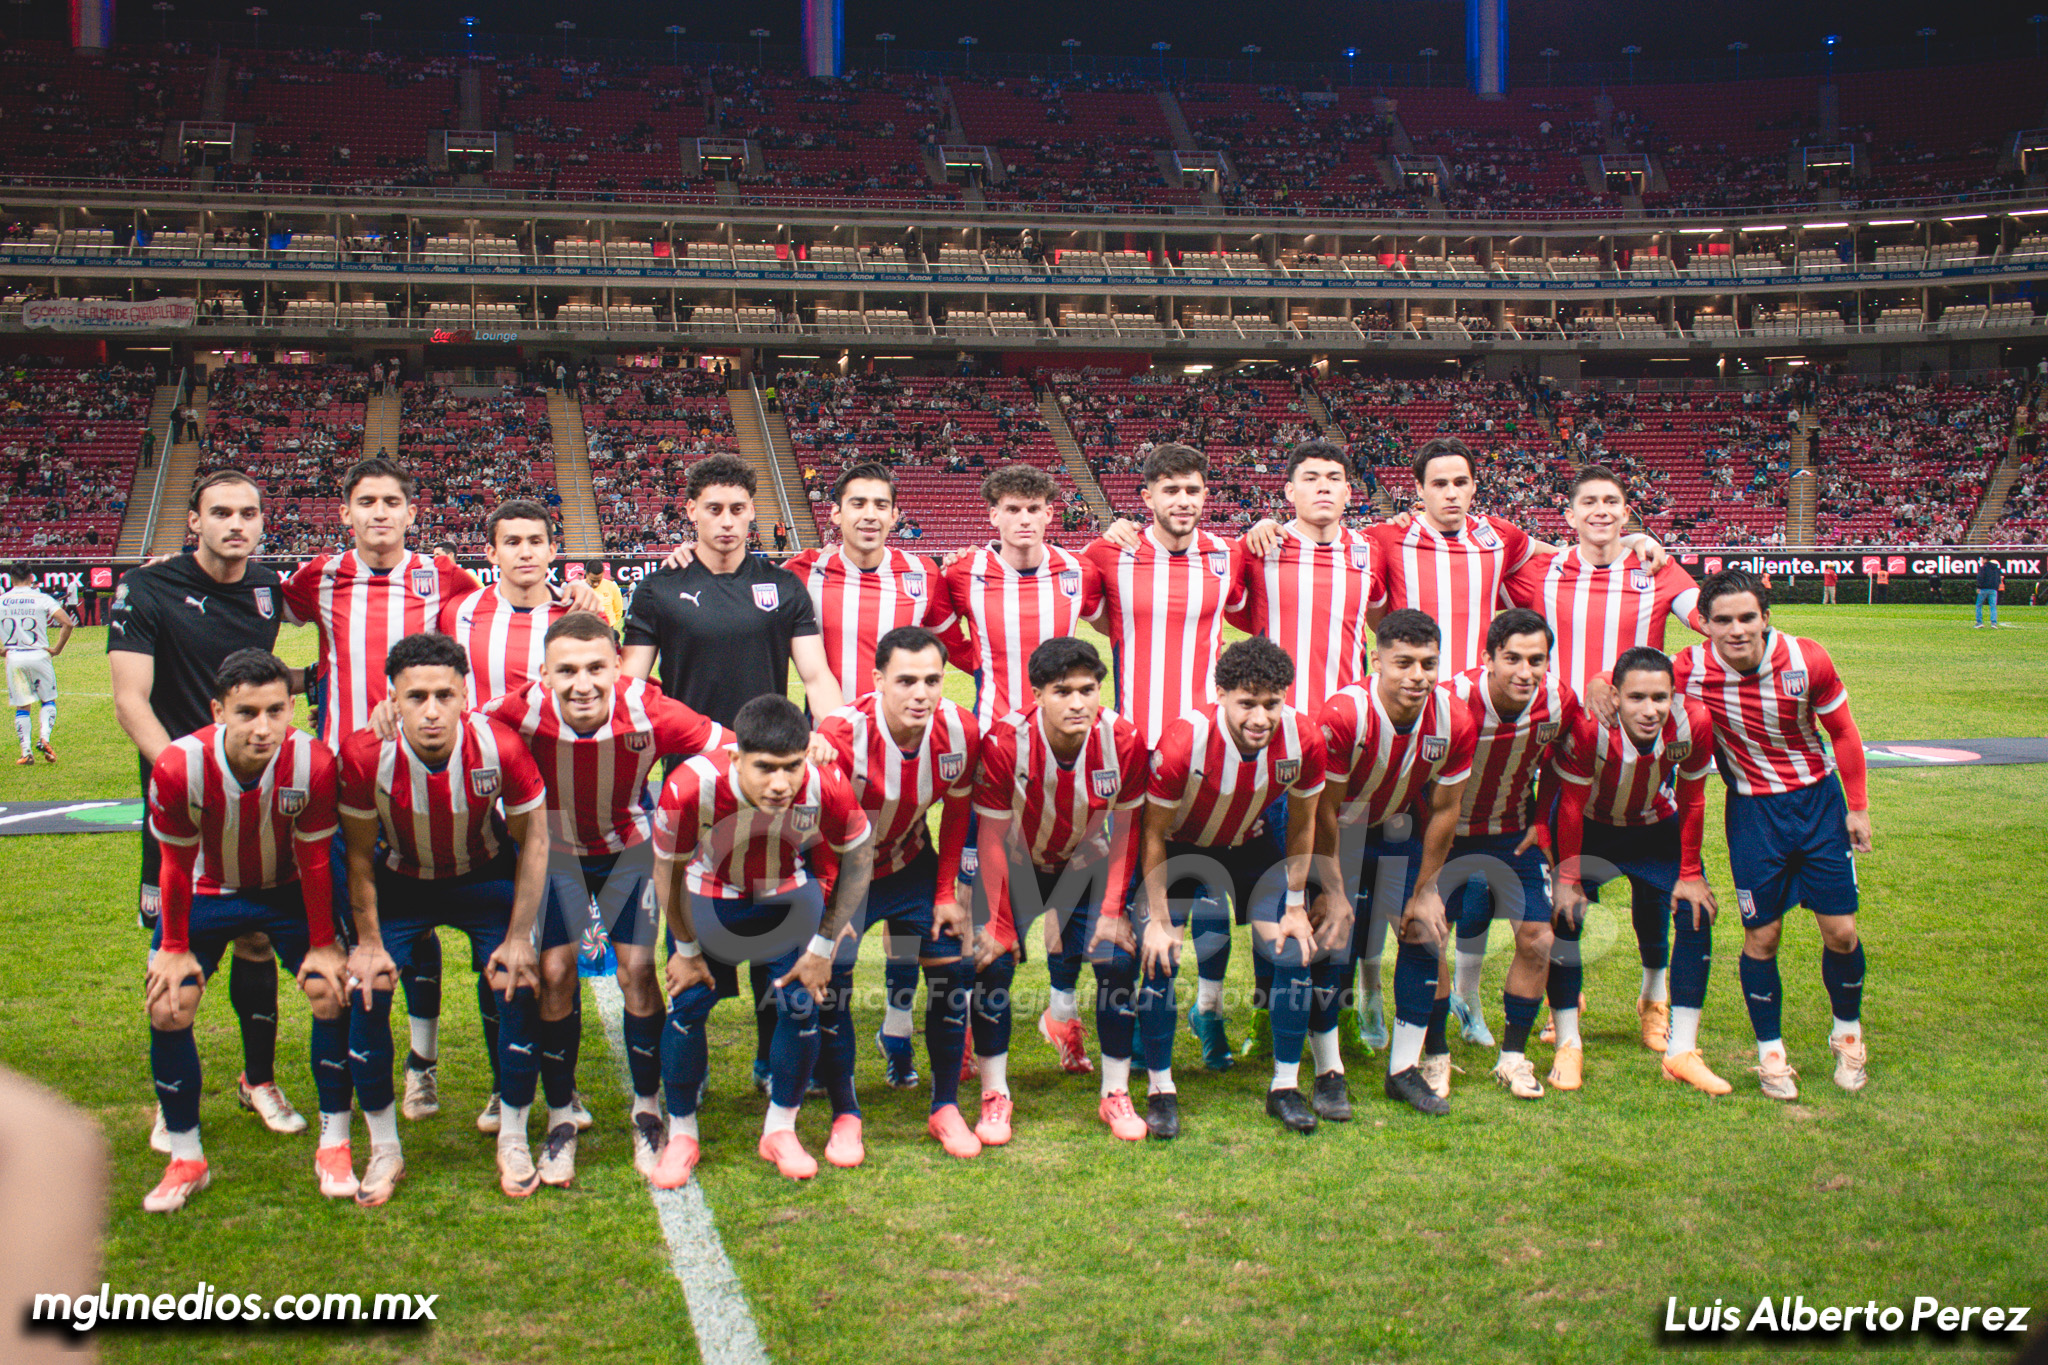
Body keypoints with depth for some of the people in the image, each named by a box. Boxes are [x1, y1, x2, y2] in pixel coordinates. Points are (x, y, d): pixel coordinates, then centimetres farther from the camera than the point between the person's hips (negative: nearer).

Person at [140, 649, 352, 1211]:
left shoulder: (312, 763, -31)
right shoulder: (178, 767, -31)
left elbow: (314, 861, -16)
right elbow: (177, 865, -14)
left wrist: (322, 944, -8)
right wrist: (173, 949, -6)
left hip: (288, 891, 0)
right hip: (207, 892, 1)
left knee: (332, 993, -13)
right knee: (167, 1008, -10)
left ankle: (334, 1147, 4)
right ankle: (186, 1159, 9)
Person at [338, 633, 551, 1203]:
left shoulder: (500, 747, -30)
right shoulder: (364, 755, -29)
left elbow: (533, 840, -14)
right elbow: (360, 854, -11)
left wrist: (518, 938, -12)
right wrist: (368, 942, -9)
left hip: (484, 878, 0)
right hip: (399, 882, 1)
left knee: (517, 986, -14)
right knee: (366, 991, -13)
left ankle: (513, 1141, 7)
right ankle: (384, 1149, 7)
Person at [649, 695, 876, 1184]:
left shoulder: (827, 787, -36)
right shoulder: (689, 788, -38)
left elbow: (859, 859, -13)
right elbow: (668, 871, -16)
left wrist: (823, 945, -8)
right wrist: (686, 949, -4)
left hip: (791, 893, 1)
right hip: (707, 895, -1)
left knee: (802, 1006, -4)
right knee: (688, 1006, -3)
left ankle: (780, 1131, 19)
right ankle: (681, 1135, 19)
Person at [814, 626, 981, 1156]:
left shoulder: (960, 730, -19)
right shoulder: (840, 734, -32)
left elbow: (956, 811, -2)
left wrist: (948, 893, -2)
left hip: (911, 864, 4)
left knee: (954, 969, -4)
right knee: (829, 979, -14)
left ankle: (946, 1109, 13)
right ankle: (845, 1116, 6)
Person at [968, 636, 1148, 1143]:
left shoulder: (1124, 740, -25)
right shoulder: (1004, 742, -31)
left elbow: (1125, 830, -10)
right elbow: (991, 837, -19)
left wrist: (1112, 911, -12)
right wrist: (998, 921, -17)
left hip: (1085, 865, 2)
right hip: (1015, 867, -2)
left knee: (1118, 959, -11)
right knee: (994, 960, -17)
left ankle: (1116, 1095, 6)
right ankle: (994, 1097, -2)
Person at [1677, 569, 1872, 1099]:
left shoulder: (1807, 661, -17)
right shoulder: (1690, 671, -19)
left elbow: (1843, 733, -2)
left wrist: (1858, 807, 1)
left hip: (1819, 800, 1)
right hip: (1752, 811, -1)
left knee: (1841, 931, 4)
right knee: (1761, 936, 1)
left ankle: (1848, 1035, 30)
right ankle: (1770, 1053, 20)